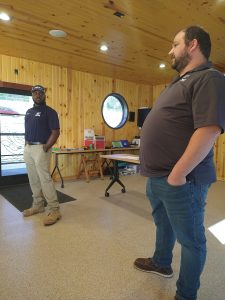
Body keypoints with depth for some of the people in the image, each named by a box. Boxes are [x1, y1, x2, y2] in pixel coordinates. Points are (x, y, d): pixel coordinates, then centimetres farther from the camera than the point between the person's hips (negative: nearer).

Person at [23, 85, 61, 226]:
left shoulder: (49, 112, -5)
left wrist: (45, 148, -18)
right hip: (28, 148, 8)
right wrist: (26, 146, 11)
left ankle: (54, 210, -5)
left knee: (45, 178, -11)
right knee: (33, 179, 12)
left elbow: (56, 132, -12)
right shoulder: (29, 112, 18)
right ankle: (38, 206, 24)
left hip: (40, 148, -8)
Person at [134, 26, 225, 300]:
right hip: (157, 178, 10)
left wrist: (177, 174, -23)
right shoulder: (180, 82, 17)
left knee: (189, 239, 10)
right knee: (163, 224, 26)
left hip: (179, 180, -9)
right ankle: (161, 263, 51)